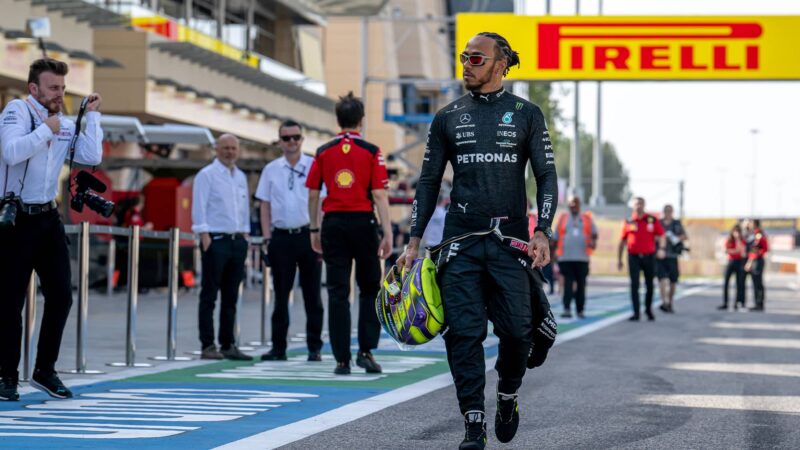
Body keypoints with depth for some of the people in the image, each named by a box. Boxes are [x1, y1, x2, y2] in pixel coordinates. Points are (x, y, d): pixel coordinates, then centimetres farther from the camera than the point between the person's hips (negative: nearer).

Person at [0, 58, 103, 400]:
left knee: (61, 296, 5)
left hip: (48, 218, 6)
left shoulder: (64, 123, 9)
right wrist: (46, 129, -18)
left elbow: (92, 157, -1)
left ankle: (45, 370, 17)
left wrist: (92, 116, 1)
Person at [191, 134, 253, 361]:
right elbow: (199, 208, -8)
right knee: (209, 296, -4)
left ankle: (228, 345, 13)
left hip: (237, 241, 7)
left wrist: (245, 235, 14)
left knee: (231, 297, 9)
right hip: (215, 240, -7)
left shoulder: (241, 177, 17)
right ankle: (208, 346, -3)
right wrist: (204, 236, -15)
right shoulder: (207, 175, -3)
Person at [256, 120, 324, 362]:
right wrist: (267, 238, 2)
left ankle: (314, 347, 9)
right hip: (280, 237, 2)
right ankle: (278, 348, 9)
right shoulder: (271, 170, 8)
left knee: (312, 294, 3)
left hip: (308, 235, -2)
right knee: (281, 294, 5)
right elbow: (265, 206, 10)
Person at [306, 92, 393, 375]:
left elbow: (312, 195, 6)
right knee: (370, 289, 12)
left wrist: (314, 230, 15)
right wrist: (388, 234, -8)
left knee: (338, 293, 3)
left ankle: (342, 359, 1)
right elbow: (379, 195, -8)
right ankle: (366, 350, 4)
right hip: (363, 223, -2)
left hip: (333, 224, 2)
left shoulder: (323, 152, 4)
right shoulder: (371, 152, -3)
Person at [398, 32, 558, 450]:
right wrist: (414, 241, 6)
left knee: (517, 330, -6)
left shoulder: (526, 114, 6)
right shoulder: (448, 117, 11)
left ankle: (508, 396, 23)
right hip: (460, 242, 1)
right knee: (464, 333, -7)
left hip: (510, 242, -1)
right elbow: (428, 181, 13)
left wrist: (542, 232, -10)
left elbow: (546, 177, 4)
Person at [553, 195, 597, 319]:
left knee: (581, 285, 4)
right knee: (568, 283, -11)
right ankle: (567, 309, -17)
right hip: (566, 257, -1)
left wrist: (593, 241, -12)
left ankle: (580, 310, 13)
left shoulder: (587, 219, 13)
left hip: (582, 258, 1)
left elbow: (594, 233, 10)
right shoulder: (562, 218, 13)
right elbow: (555, 238, 15)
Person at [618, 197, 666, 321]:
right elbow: (622, 241, 10)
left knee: (649, 285, 9)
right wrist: (619, 259, 10)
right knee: (634, 285, -7)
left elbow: (662, 236, 1)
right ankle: (636, 312, -5)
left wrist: (661, 248, -18)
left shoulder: (652, 220, 2)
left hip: (649, 256, 1)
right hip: (634, 257, -1)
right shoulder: (629, 222, 3)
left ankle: (648, 309, 29)